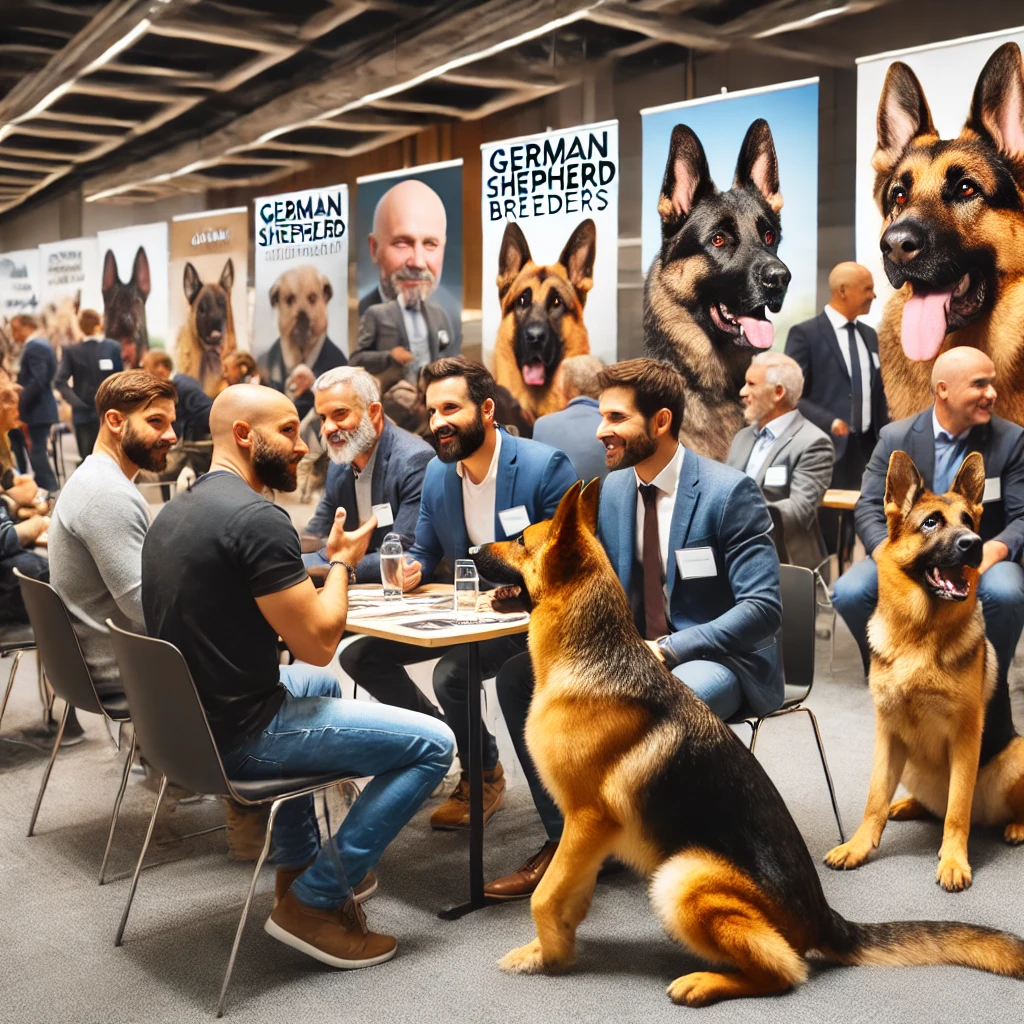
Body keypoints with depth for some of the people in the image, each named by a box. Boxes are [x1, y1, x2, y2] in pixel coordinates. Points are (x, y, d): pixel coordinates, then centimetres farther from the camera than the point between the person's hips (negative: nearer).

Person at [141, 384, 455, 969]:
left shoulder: (177, 511, 9)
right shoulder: (258, 518, -21)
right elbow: (319, 642, -20)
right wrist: (344, 562, -3)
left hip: (186, 719, 10)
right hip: (238, 735, -10)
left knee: (317, 683, 37)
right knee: (433, 744, -5)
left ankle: (298, 862, 36)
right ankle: (316, 900, 1)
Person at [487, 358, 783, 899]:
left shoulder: (730, 492, -14)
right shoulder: (609, 491, 5)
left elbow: (762, 608, -19)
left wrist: (668, 649, -29)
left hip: (722, 661, -6)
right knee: (520, 672, -9)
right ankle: (563, 838, -3)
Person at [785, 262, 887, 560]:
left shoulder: (869, 335, 14)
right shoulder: (805, 334, -6)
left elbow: (878, 393, 19)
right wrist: (828, 422, -21)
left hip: (866, 449, 6)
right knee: (825, 536, -3)